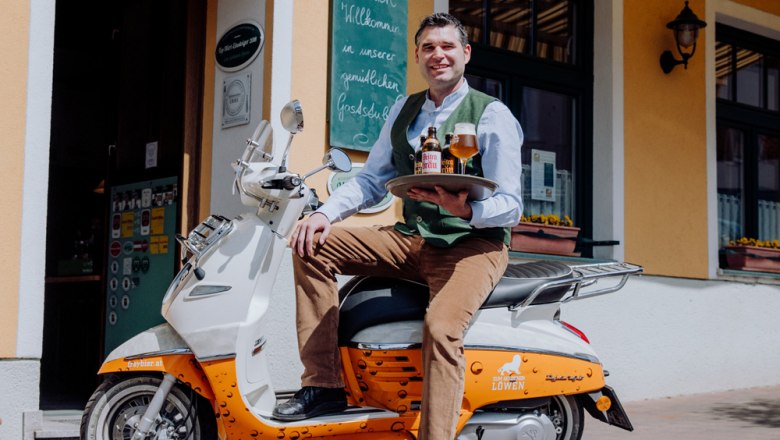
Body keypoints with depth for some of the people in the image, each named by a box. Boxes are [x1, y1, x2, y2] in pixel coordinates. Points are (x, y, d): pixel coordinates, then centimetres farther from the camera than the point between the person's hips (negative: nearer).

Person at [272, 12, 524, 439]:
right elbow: (371, 179, 15)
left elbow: (510, 207, -10)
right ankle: (322, 384, -10)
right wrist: (325, 213, -4)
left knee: (441, 326, -34)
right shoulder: (404, 110, 14)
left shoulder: (493, 115, -5)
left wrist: (464, 209, -32)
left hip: (474, 244, -6)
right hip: (411, 239, 6)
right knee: (312, 244, -9)